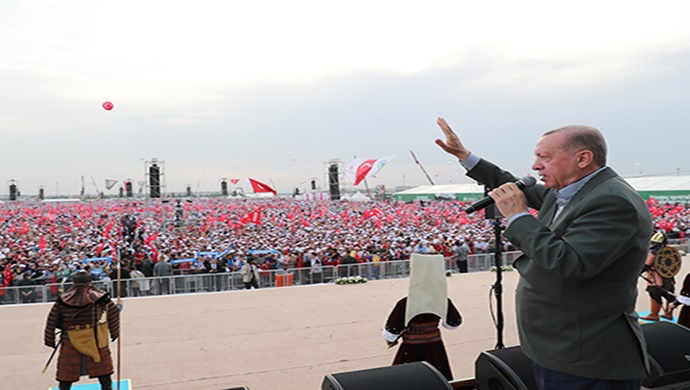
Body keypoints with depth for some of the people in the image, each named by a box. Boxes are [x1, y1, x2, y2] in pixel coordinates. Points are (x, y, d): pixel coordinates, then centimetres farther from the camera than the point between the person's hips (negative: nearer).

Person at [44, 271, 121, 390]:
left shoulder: (63, 300, -1)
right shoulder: (99, 297, -5)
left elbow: (51, 320, 2)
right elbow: (114, 312, -2)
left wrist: (49, 340, 12)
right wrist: (114, 332, 9)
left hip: (70, 340, 1)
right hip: (94, 339, -1)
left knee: (67, 374, 13)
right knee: (102, 369, 12)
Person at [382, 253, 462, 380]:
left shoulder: (405, 304, -23)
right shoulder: (443, 301, -10)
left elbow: (390, 332, -14)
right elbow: (454, 323, 6)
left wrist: (391, 340, 7)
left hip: (412, 351, -4)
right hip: (435, 349, 4)